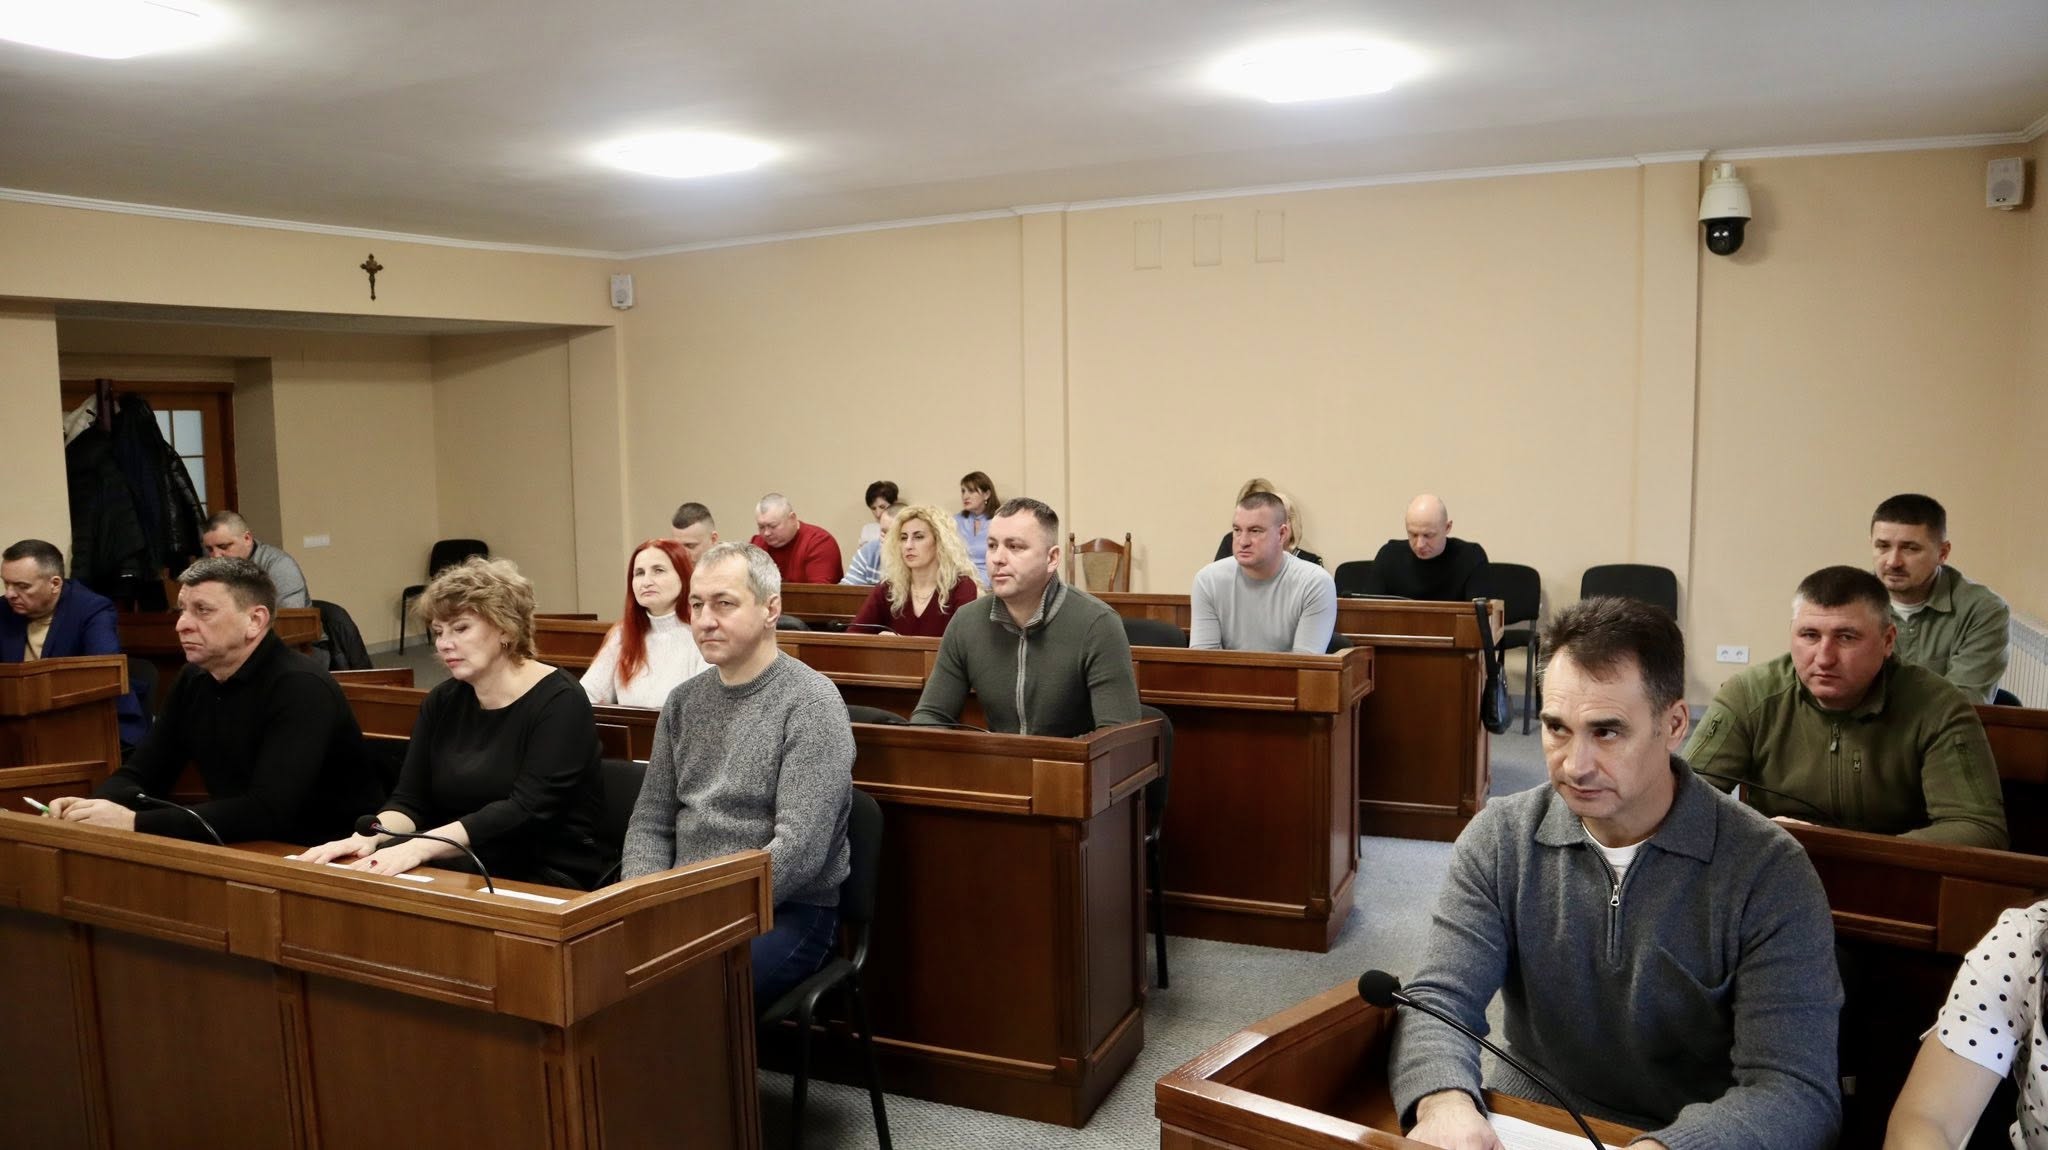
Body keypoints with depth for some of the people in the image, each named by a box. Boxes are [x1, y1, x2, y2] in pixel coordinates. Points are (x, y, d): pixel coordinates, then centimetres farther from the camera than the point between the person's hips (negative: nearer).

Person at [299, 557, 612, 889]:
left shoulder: (559, 702, -11)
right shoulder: (441, 702, 9)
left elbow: (526, 811, -22)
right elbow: (409, 801, 4)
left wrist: (420, 847, -32)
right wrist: (368, 836, -19)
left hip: (550, 882, -6)